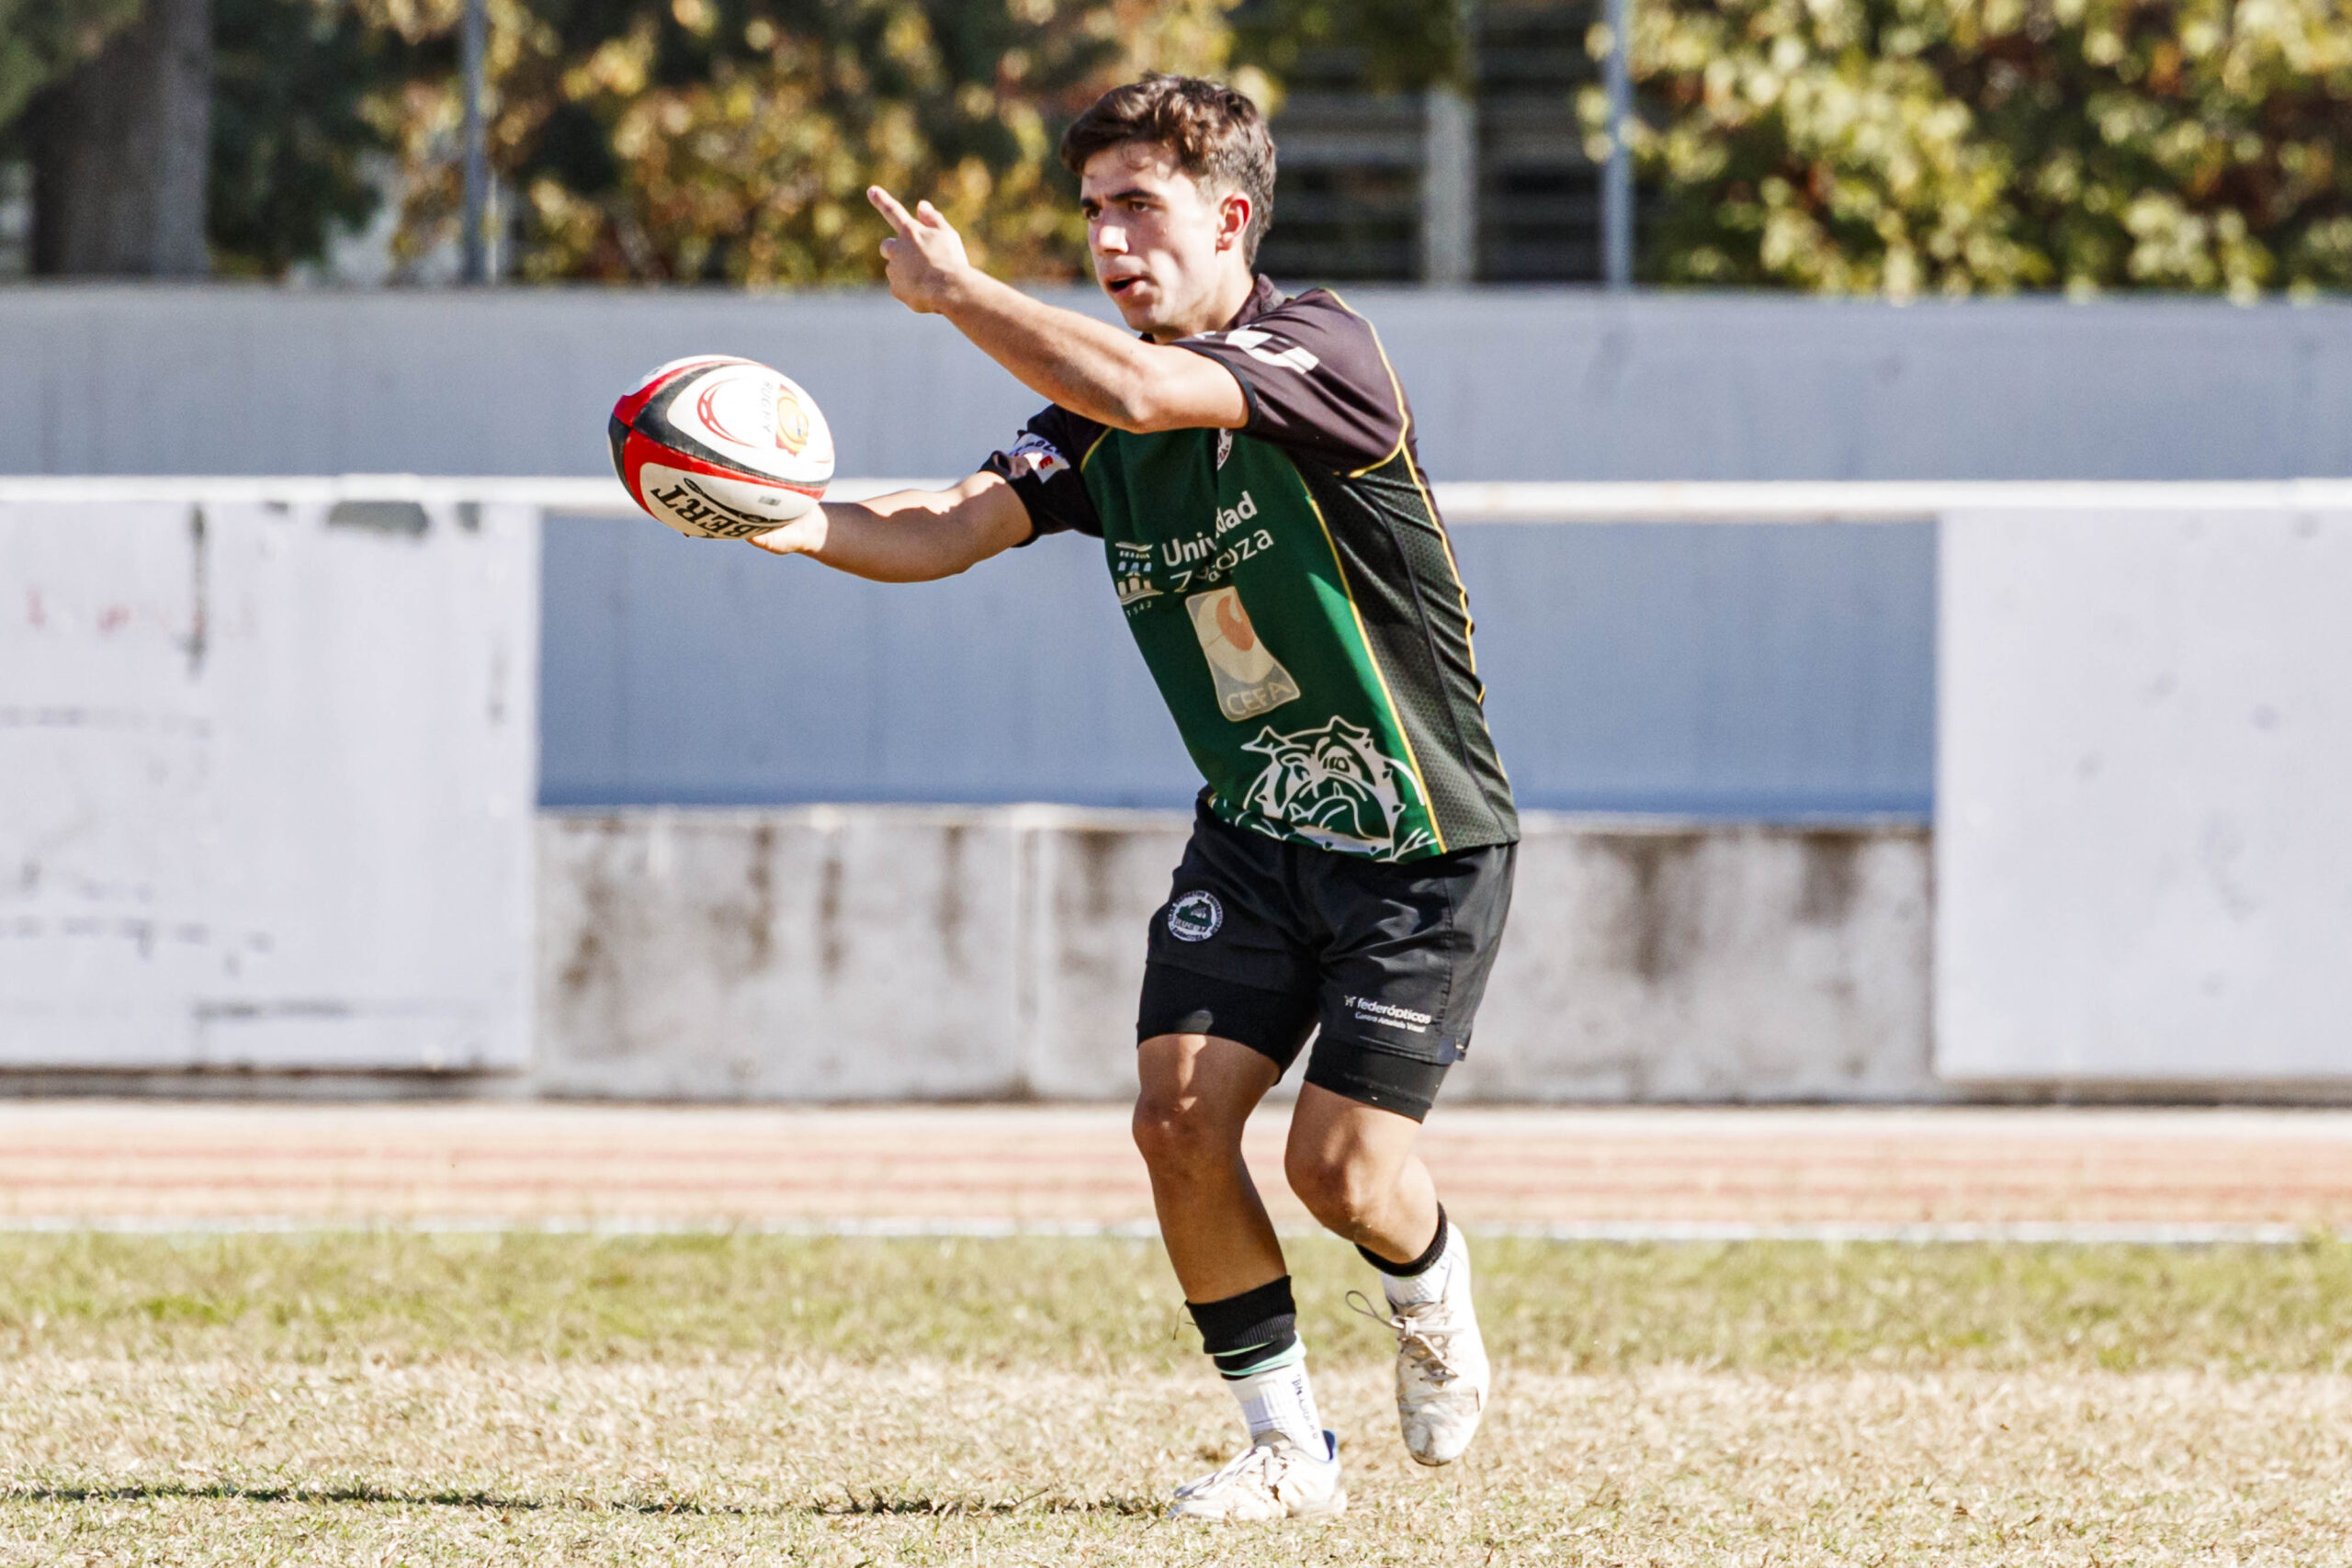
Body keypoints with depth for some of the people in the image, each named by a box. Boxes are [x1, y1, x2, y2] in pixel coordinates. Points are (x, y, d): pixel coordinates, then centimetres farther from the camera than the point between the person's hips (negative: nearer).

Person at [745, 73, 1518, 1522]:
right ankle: (1289, 1446, 4)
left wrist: (957, 290, -27)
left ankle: (1432, 1289, 27)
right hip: (1257, 832, 6)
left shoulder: (1322, 348, -21)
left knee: (1341, 1166, -10)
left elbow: (1133, 389, -38)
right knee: (1180, 1117, -11)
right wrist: (795, 519, -29)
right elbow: (948, 529, -10)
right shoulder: (1101, 430, 1)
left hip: (1426, 844, -6)